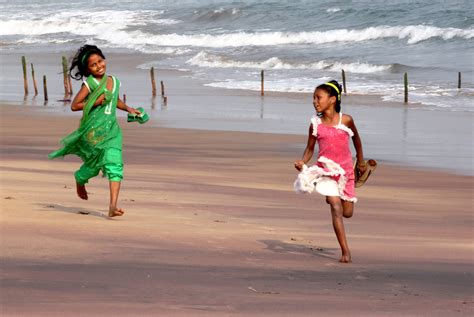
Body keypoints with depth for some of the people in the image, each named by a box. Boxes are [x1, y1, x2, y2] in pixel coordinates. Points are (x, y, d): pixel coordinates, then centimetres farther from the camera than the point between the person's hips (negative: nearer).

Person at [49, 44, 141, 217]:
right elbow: (74, 106, -11)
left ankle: (113, 206, -19)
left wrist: (128, 109, 13)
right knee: (94, 164, 9)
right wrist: (95, 102, -19)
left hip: (111, 129, 4)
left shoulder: (114, 81, 8)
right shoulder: (89, 83, -8)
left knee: (114, 164, -13)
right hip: (93, 130, -3)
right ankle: (80, 180, 47)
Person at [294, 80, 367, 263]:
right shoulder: (316, 124, -3)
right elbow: (310, 148, 5)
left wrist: (361, 160, 24)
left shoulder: (346, 120, -5)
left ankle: (331, 198, 45)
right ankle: (345, 251, -14)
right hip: (326, 169, -1)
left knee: (347, 213, 8)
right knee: (336, 207, -17)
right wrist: (303, 162, -15)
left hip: (345, 170, 1)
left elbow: (356, 138, 14)